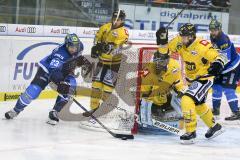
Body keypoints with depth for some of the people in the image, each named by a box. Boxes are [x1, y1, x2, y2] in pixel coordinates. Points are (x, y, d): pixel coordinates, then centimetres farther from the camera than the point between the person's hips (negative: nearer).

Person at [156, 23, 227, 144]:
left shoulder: (202, 46, -28)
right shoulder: (180, 42, -10)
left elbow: (220, 57, -26)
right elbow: (166, 47, 0)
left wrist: (217, 64, -46)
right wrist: (162, 39, -19)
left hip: (204, 79, -9)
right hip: (192, 79, 9)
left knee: (187, 101, -24)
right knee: (198, 105, 26)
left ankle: (191, 132, -14)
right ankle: (214, 127, 48)